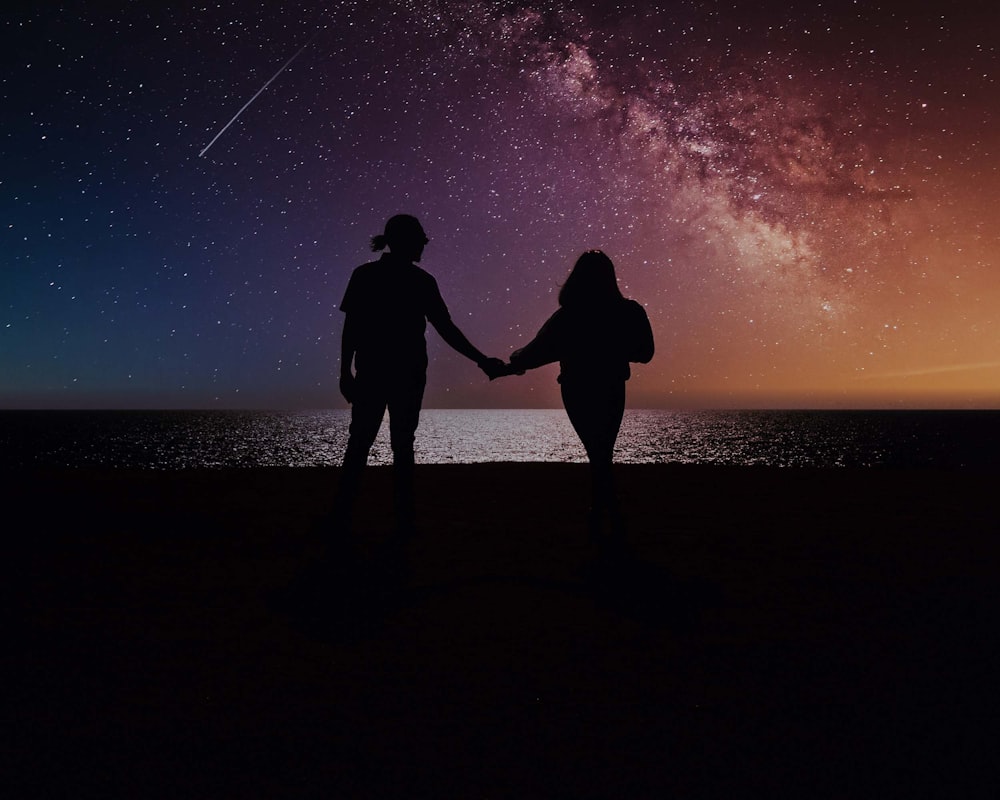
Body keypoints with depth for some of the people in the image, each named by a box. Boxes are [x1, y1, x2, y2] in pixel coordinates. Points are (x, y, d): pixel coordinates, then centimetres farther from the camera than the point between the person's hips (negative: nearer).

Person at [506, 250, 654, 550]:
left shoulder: (568, 316, -12)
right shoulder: (629, 312, -8)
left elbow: (537, 351, -5)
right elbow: (644, 353, 2)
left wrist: (511, 364, 13)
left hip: (578, 392, -1)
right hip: (611, 392, 1)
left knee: (597, 455, 9)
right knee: (602, 454, 17)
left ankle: (616, 525, 4)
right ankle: (598, 515, 23)